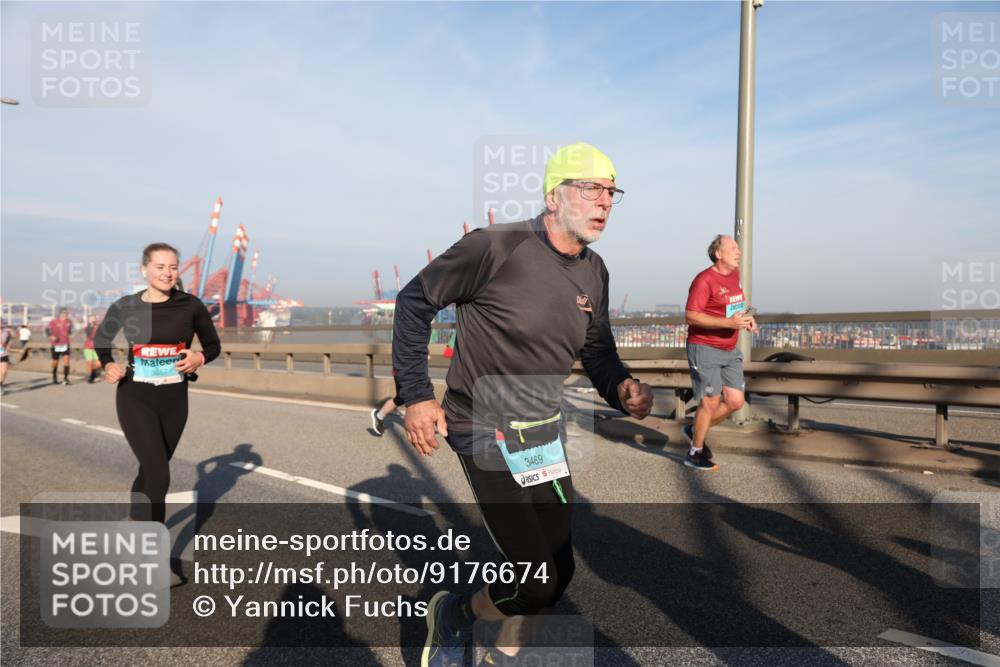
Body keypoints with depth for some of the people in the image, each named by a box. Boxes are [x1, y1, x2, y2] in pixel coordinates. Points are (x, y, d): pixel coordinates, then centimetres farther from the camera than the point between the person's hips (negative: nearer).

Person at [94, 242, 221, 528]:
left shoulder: (190, 305, -5)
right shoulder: (125, 306, -4)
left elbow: (213, 345, 7)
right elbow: (100, 338, 15)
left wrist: (200, 358, -14)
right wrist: (107, 365, -4)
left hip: (174, 400, 2)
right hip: (135, 399, -2)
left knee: (150, 470, 18)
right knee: (159, 475, -13)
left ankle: (136, 518, 44)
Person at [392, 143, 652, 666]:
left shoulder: (593, 271, 3)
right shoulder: (495, 246, -18)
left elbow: (597, 349, 13)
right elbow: (415, 301, -9)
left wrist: (621, 389, -9)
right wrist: (415, 394, -12)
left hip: (545, 432, 7)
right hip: (486, 433, -7)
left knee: (558, 573, 14)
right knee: (537, 584, -9)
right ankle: (455, 612, 24)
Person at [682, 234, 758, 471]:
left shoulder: (735, 274, 10)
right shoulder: (704, 280, -16)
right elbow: (691, 316, -22)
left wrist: (746, 318, 4)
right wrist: (729, 322, -25)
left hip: (730, 350, 8)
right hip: (705, 349, -8)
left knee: (735, 402, 5)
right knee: (711, 402, -3)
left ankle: (694, 431, 26)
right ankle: (695, 453, 16)